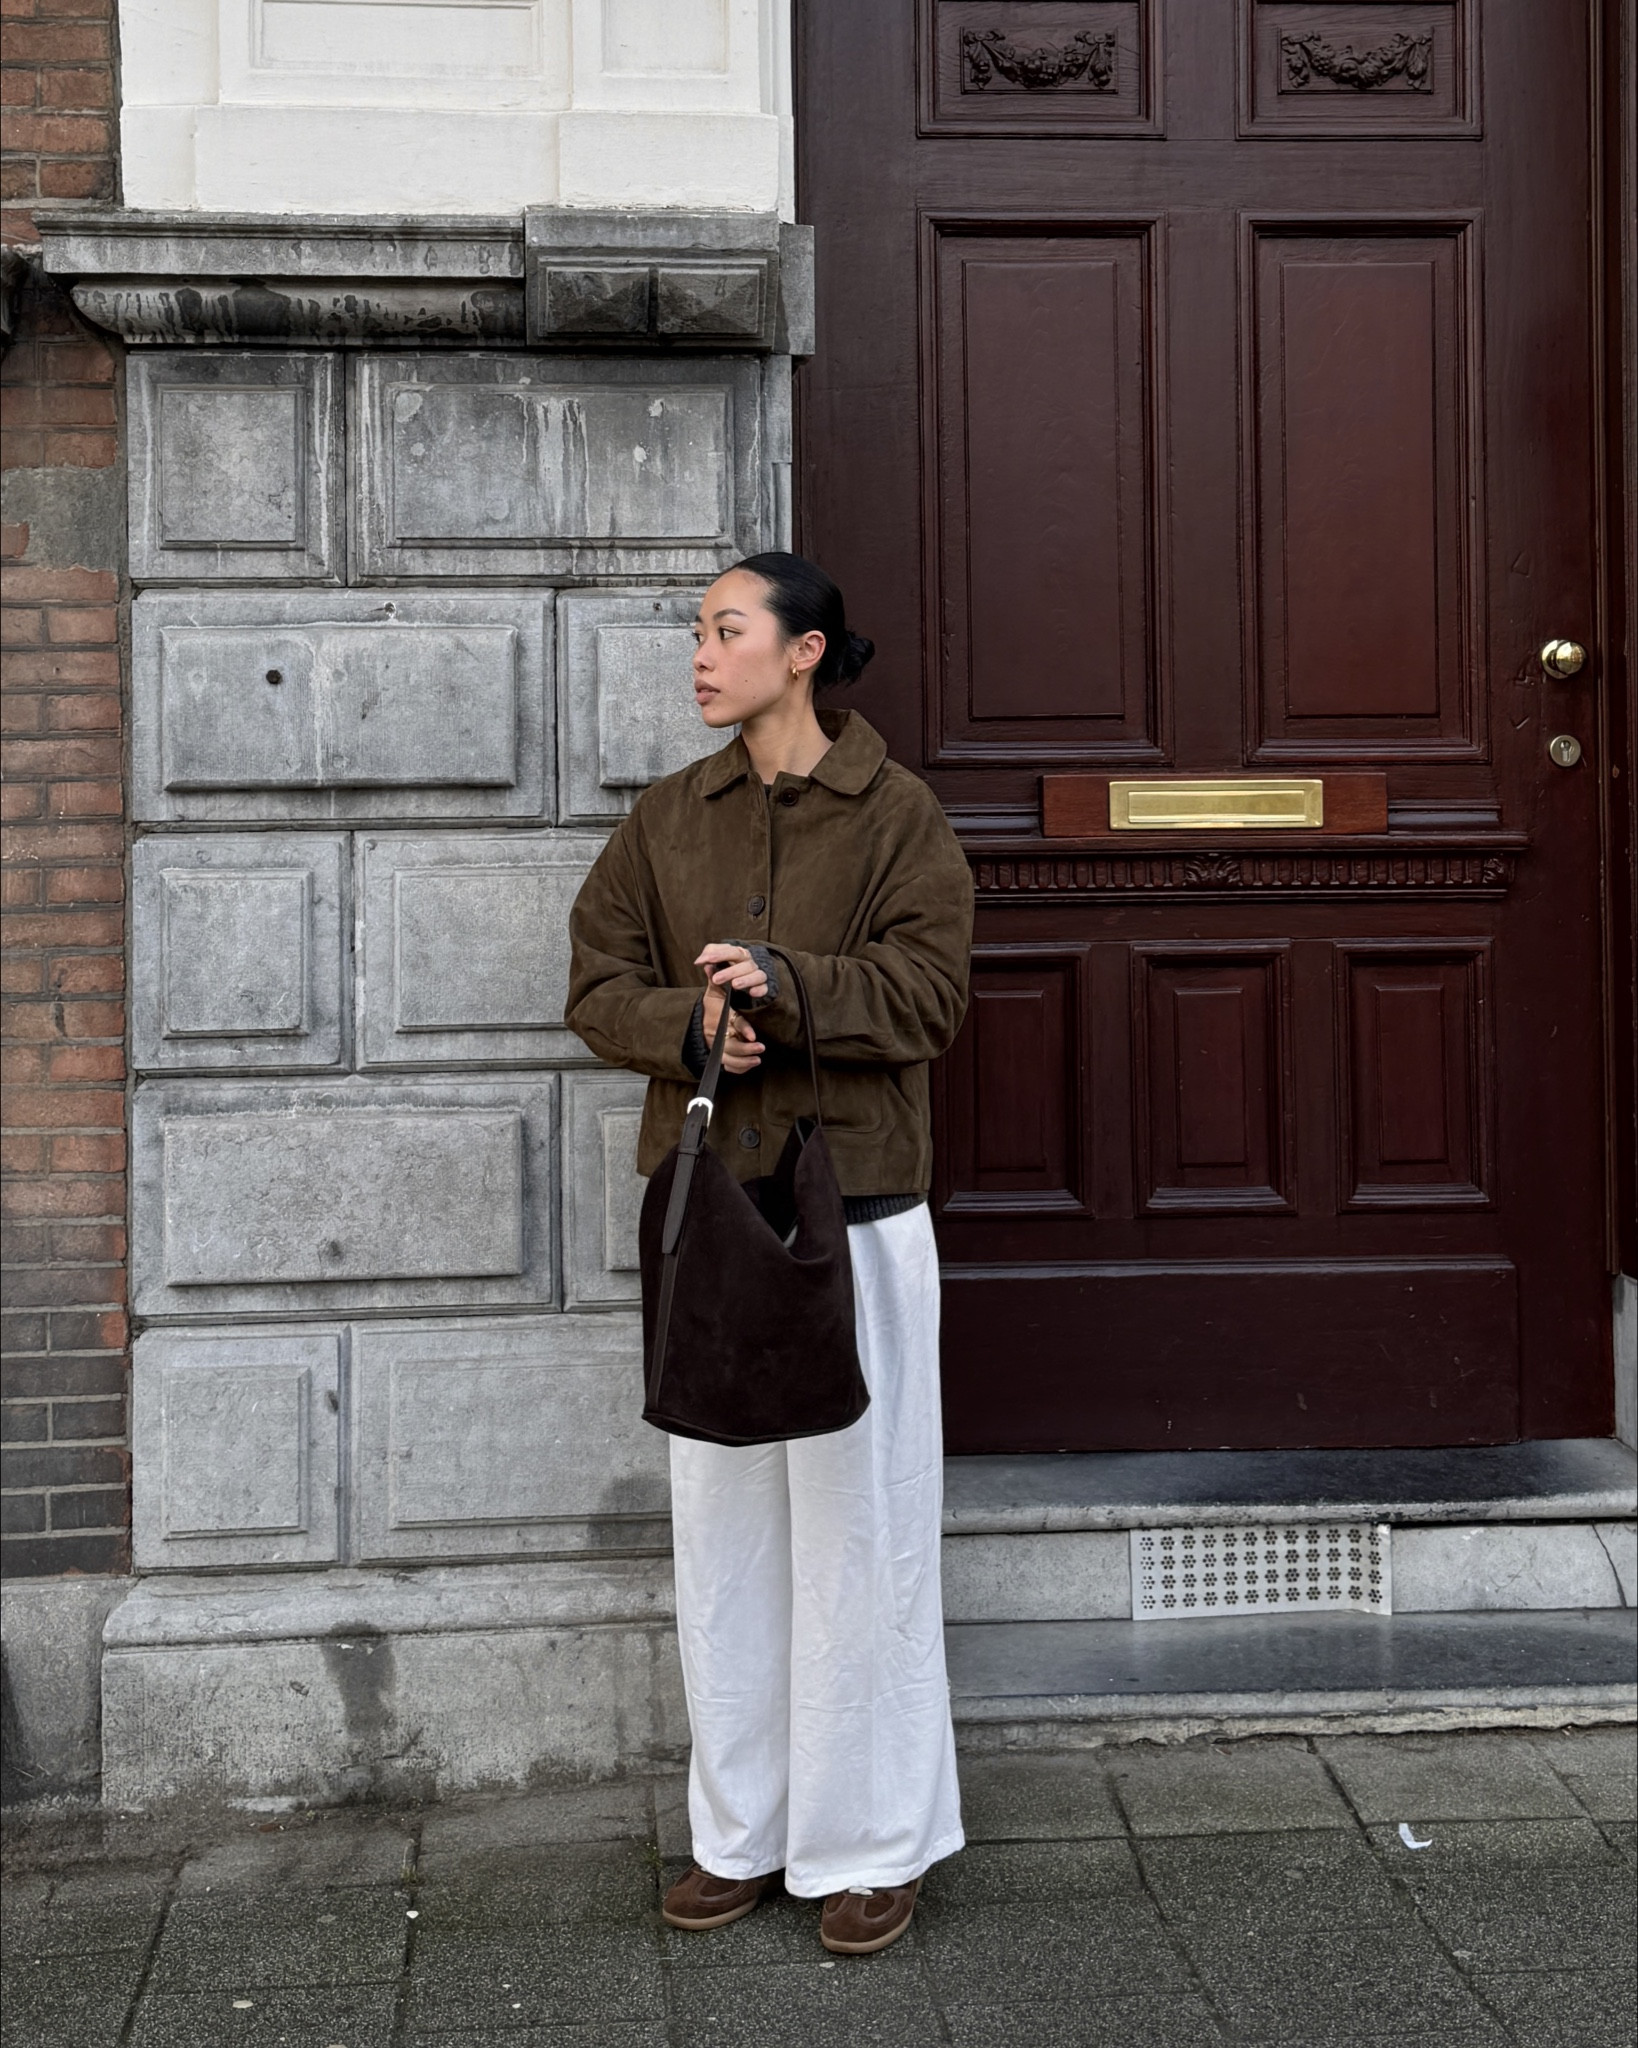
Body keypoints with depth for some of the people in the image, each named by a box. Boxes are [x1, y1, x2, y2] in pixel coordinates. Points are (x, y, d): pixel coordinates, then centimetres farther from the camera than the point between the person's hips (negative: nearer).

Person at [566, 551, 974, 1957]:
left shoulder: (896, 812, -2)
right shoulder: (669, 818, 11)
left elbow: (928, 990, -10)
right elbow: (600, 984, 7)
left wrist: (787, 985, -24)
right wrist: (689, 1023, -14)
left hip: (855, 1211, -4)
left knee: (856, 1522, 2)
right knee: (722, 1526, 10)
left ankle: (870, 1842, 17)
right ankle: (741, 1832, 25)